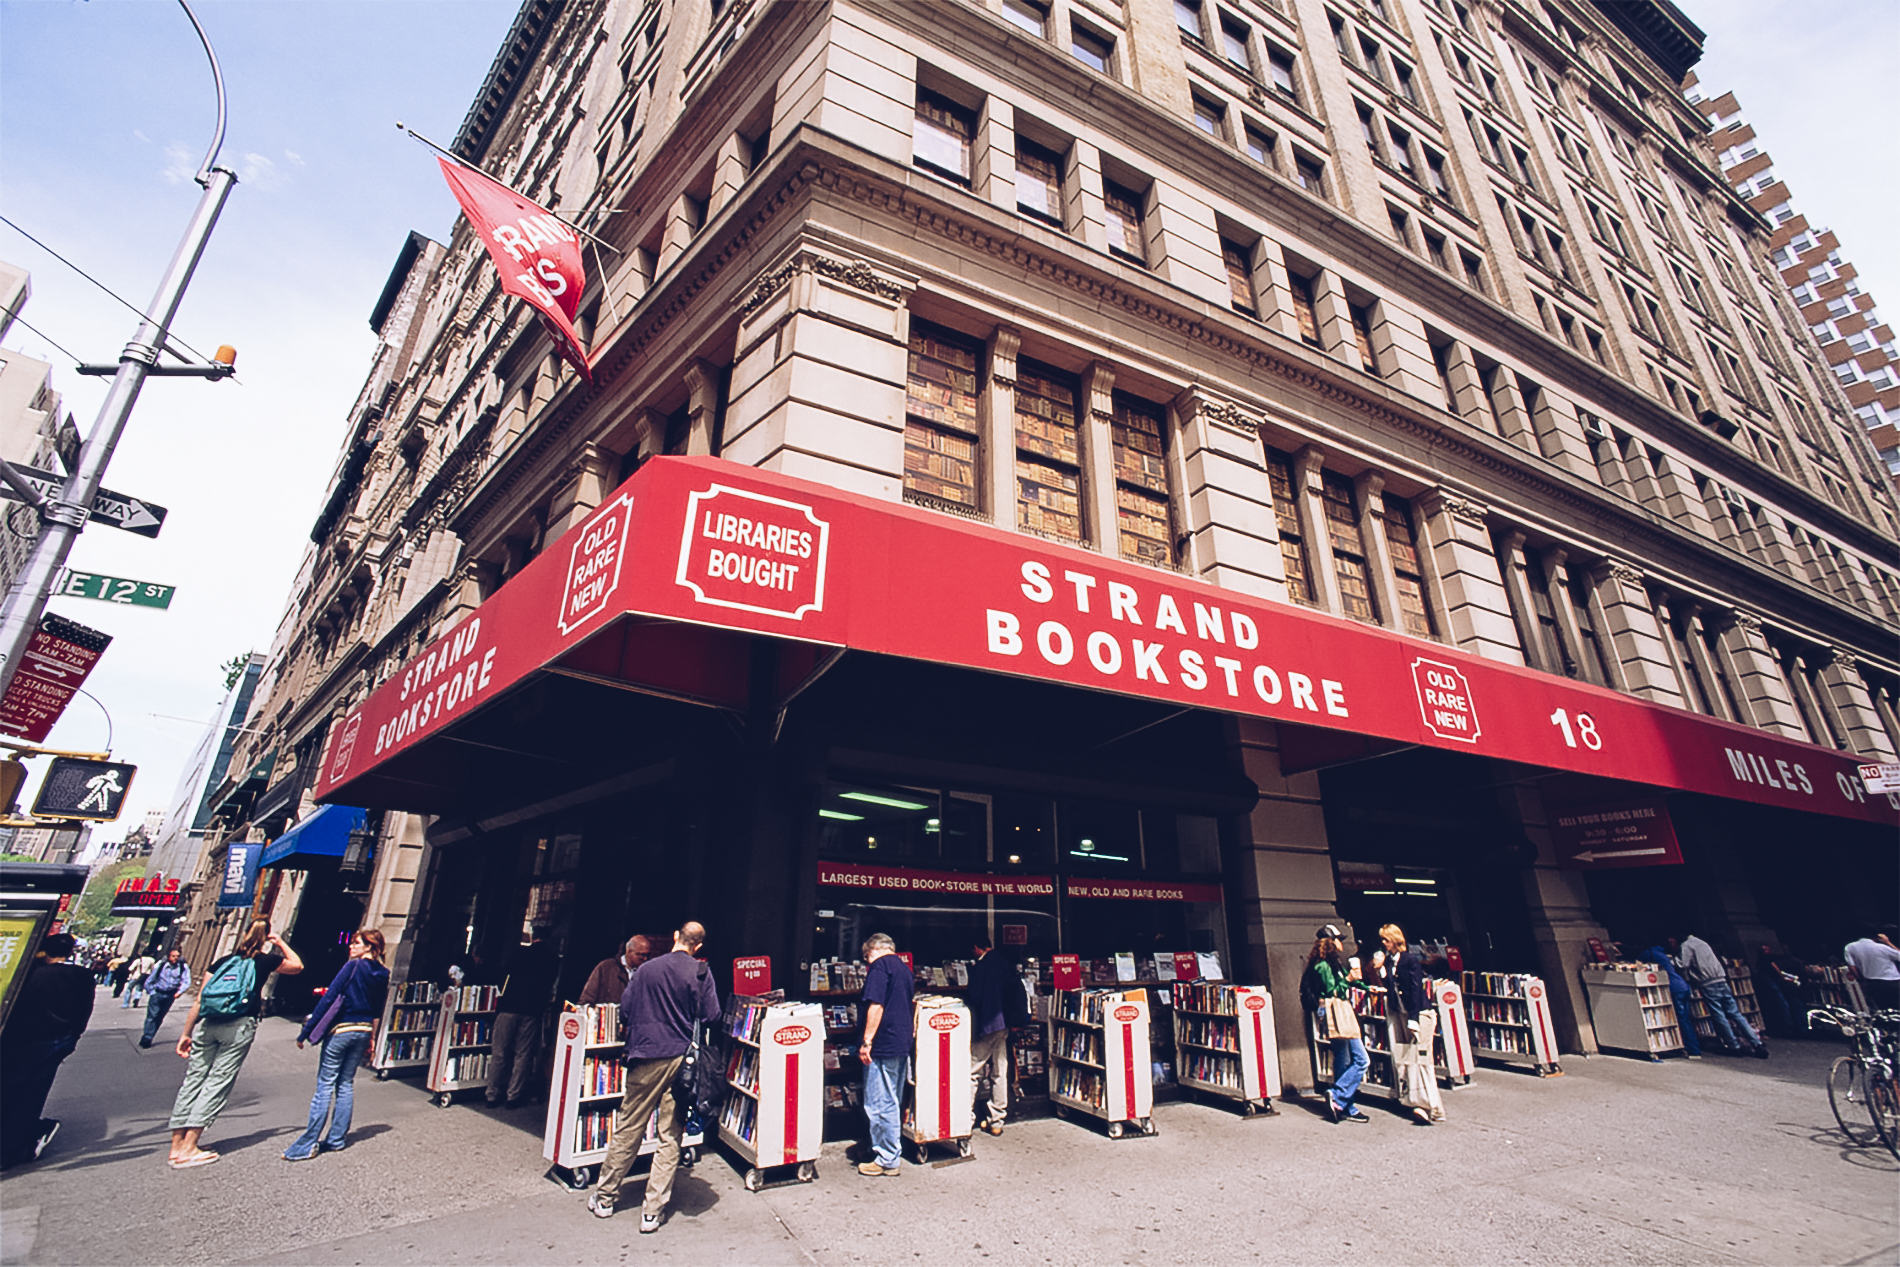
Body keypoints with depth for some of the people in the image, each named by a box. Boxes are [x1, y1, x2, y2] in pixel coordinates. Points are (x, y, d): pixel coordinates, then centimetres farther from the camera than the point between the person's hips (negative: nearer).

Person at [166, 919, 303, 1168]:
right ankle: (188, 1149, -2)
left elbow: (198, 1001, 14)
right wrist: (281, 944, 25)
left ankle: (177, 1145, 13)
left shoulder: (223, 961, 16)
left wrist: (186, 1034, 20)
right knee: (217, 1082, -1)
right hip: (240, 1026, -5)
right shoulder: (266, 960, 6)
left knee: (192, 1080, 10)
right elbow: (297, 966, 24)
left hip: (209, 1024, 5)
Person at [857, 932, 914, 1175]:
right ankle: (892, 1152, 26)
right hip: (902, 1045, 9)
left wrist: (867, 1041, -18)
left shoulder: (880, 966, -11)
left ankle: (886, 1160, 6)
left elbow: (876, 1005, -20)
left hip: (883, 1046, -9)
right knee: (893, 1102, 17)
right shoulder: (904, 968, 16)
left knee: (879, 1104, 0)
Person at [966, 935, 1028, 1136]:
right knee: (1000, 1073, 10)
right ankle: (996, 1121, 15)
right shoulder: (1004, 963, 8)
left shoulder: (979, 966, -12)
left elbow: (975, 996, -14)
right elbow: (1017, 990, 9)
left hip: (986, 1024, -7)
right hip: (1004, 1024, 7)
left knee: (973, 1071, 1)